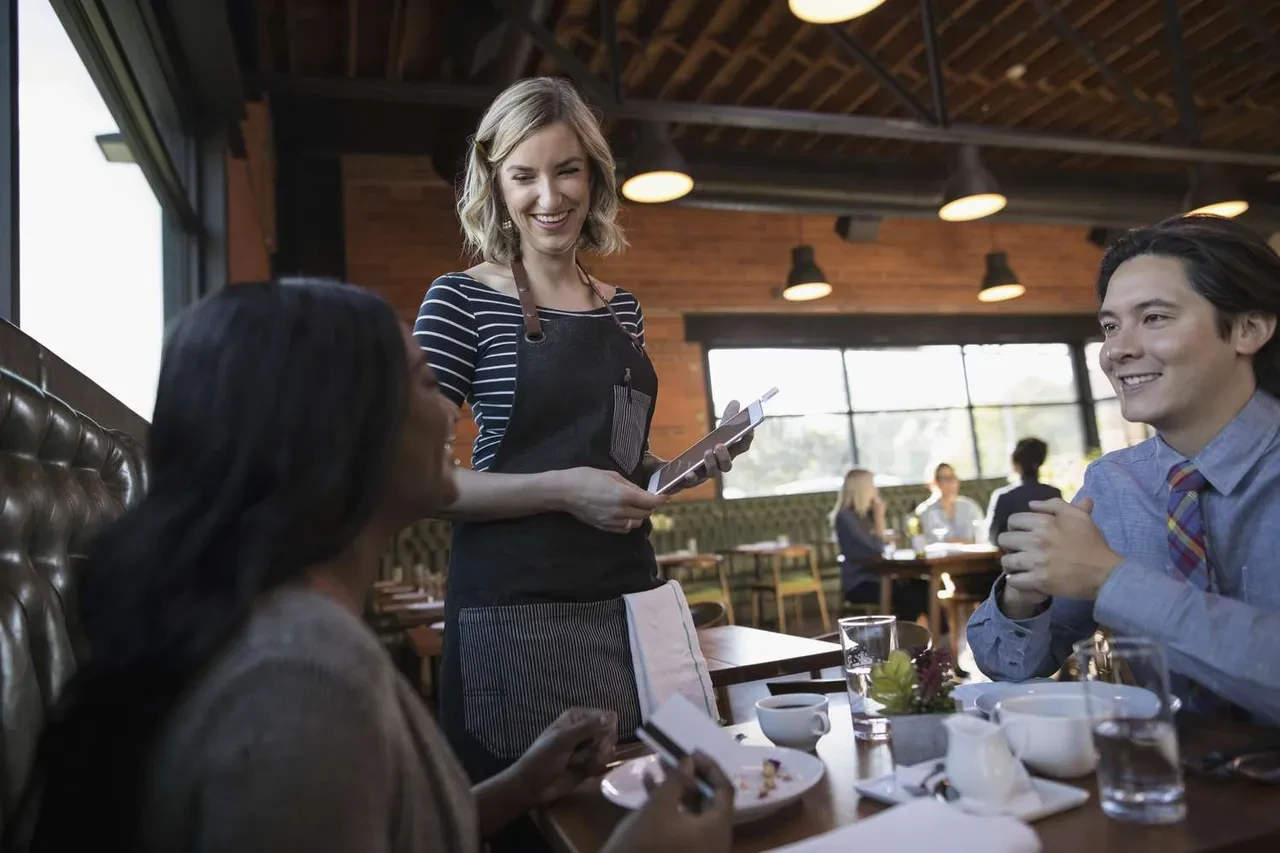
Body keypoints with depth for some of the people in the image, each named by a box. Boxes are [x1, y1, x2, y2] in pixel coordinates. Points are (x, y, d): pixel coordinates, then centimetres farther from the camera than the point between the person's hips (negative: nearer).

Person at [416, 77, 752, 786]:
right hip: (516, 604, -5)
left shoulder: (623, 309, 10)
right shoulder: (462, 300, -7)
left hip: (628, 594, 5)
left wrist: (696, 459, 3)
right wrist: (560, 490, -20)